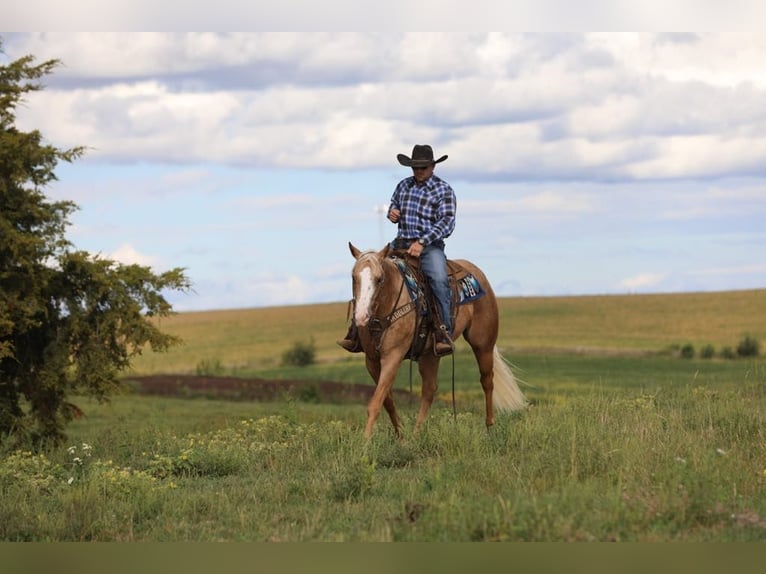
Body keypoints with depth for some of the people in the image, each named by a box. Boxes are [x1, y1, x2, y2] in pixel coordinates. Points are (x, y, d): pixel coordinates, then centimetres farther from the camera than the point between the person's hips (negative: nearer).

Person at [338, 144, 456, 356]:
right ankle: (357, 329, -5)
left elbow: (446, 223, -11)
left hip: (429, 246, -5)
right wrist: (392, 214, 1)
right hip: (400, 244, 5)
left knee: (439, 279, -33)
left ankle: (444, 332, -33)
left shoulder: (444, 190, -2)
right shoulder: (404, 185, 14)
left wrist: (422, 242, -23)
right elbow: (393, 206, 28)